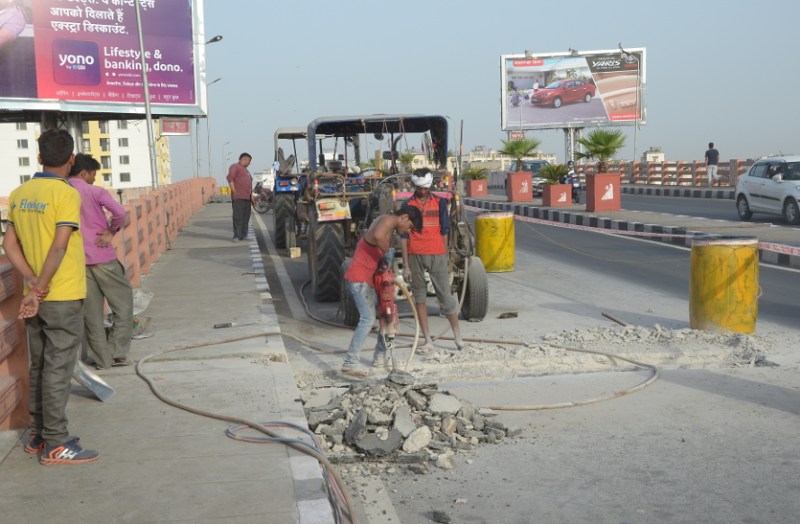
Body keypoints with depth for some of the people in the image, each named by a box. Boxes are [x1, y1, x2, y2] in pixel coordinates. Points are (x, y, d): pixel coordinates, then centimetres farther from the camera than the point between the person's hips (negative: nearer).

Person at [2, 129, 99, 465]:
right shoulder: (66, 194, -13)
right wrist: (39, 290, -14)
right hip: (63, 297, -7)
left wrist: (34, 283, -3)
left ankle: (38, 436, 24)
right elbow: (59, 247, -20)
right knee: (58, 369, -1)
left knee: (39, 367, 15)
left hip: (36, 297, 7)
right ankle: (56, 445, 5)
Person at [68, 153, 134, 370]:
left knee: (91, 310, 10)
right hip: (102, 257, -5)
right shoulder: (95, 192, -6)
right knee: (123, 303, 9)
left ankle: (102, 359, 11)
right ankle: (118, 352, 5)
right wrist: (111, 231, -6)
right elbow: (119, 212, -20)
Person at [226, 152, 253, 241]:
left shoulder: (245, 170, 29)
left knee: (246, 217, 5)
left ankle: (244, 235, 9)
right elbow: (230, 178, -12)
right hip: (238, 197, -9)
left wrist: (251, 196, 24)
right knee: (238, 217, -12)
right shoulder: (235, 167, 1)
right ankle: (236, 236, -14)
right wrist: (234, 191, -20)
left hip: (247, 197, 9)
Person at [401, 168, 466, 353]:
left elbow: (444, 231, 8)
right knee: (419, 296, 5)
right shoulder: (408, 205, 4)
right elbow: (404, 236, 3)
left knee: (445, 294, 0)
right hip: (415, 256, 1)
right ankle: (427, 340, 13)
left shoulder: (440, 202, 5)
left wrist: (445, 257, 5)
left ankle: (458, 336, 13)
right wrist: (406, 265, -2)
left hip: (437, 254, -1)